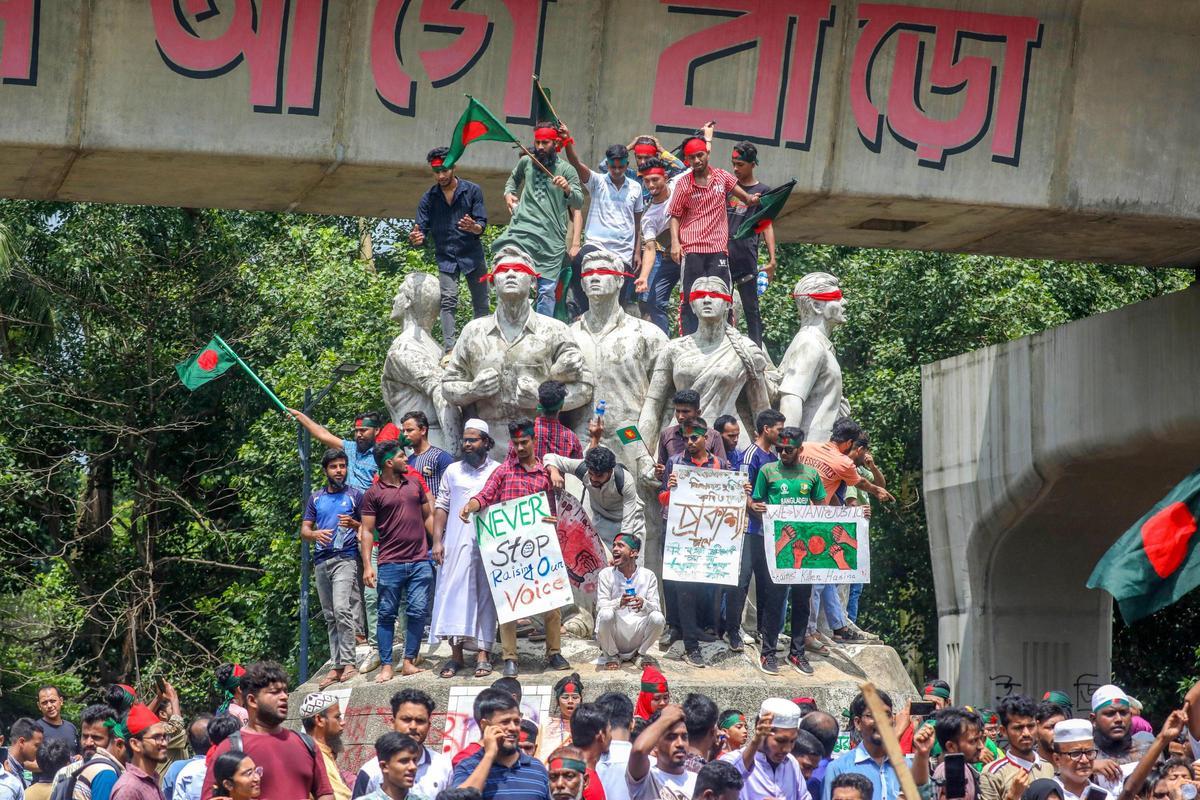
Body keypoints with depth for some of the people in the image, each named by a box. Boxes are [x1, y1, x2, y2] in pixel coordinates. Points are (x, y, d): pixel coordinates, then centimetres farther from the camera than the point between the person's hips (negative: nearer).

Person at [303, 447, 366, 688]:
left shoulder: (355, 495, 5)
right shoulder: (316, 498, 16)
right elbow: (304, 529, 14)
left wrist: (353, 524, -15)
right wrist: (315, 534, -8)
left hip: (345, 558, -5)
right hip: (321, 560, 5)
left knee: (342, 610, -19)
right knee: (330, 616, 6)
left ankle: (348, 663, -17)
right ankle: (336, 666, 7)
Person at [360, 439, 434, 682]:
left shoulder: (414, 484, 13)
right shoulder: (373, 494, 0)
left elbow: (428, 516, 19)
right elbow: (366, 531, -1)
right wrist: (367, 566, -8)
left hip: (420, 562, 3)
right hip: (390, 564, -3)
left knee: (417, 612, 0)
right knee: (387, 614, 0)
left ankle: (409, 662, 7)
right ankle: (386, 666, 4)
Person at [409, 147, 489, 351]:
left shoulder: (472, 191, -3)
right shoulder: (428, 199, 0)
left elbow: (482, 226, -6)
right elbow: (423, 229, -2)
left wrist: (473, 227, -31)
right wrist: (417, 238, -27)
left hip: (473, 255, 0)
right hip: (446, 257, 0)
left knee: (481, 303, 3)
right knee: (448, 301, -13)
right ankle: (449, 350, -18)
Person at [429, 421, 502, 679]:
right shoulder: (453, 471, 12)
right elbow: (441, 507, 10)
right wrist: (437, 540, 1)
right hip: (456, 544, 1)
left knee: (486, 597, -1)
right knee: (454, 595, -4)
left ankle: (483, 653, 1)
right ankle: (456, 654, 0)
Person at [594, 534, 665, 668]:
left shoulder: (648, 576, 3)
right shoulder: (606, 575, 0)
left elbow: (656, 607, -3)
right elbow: (600, 605, -10)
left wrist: (644, 604, -28)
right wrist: (619, 602, -31)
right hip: (615, 635, -1)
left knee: (657, 618, -27)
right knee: (605, 614, -32)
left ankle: (641, 653, 4)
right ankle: (611, 655, -2)